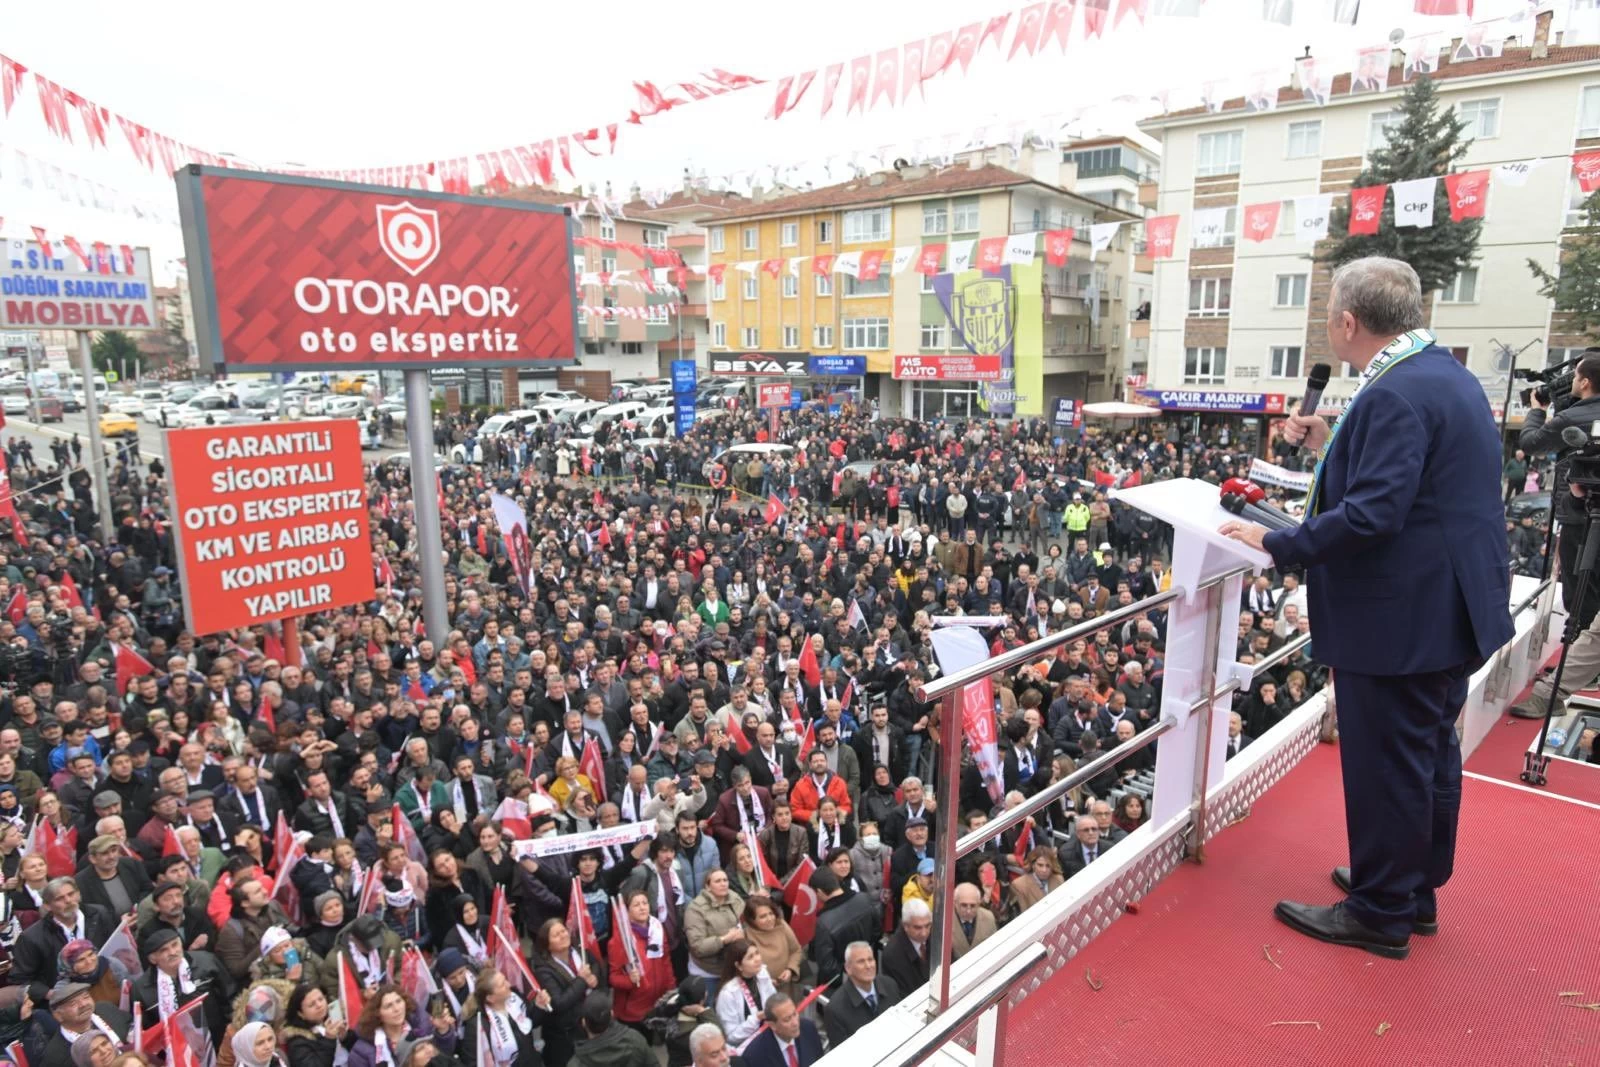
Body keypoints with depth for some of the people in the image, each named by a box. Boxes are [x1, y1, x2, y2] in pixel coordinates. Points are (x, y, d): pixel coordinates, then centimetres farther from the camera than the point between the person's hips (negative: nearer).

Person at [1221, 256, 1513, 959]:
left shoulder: (1396, 394, -22)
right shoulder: (1445, 374, 10)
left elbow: (1371, 515, -28)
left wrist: (1276, 544, -19)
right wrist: (1331, 448, 12)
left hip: (1400, 619, -10)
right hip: (1448, 606, 11)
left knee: (1385, 768, 4)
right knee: (1430, 754, 21)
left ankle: (1380, 914, 20)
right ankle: (1416, 889, 38)